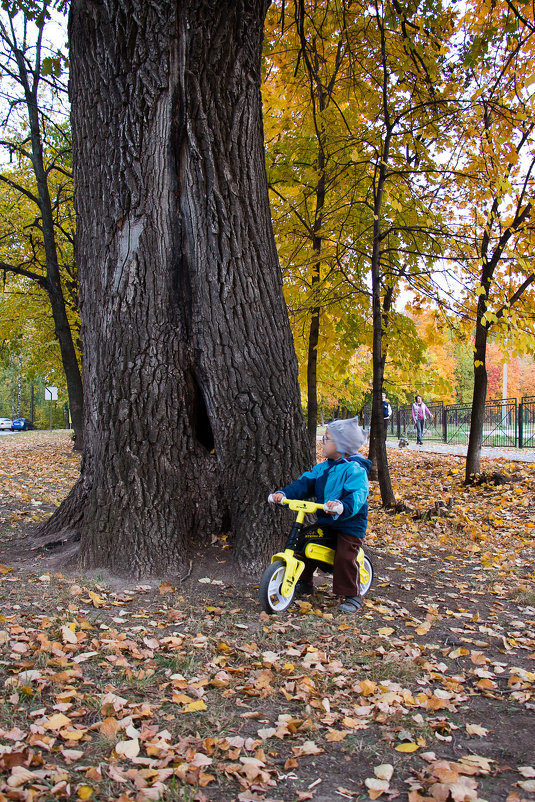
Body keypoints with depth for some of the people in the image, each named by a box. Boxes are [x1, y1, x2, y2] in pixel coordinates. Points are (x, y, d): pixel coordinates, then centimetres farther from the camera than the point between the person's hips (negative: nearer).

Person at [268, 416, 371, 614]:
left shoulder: (355, 470, -17)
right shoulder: (322, 468, 8)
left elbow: (357, 495, -31)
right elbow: (305, 483, 2)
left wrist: (342, 506, -52)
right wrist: (284, 493, -14)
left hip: (350, 523, -7)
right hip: (325, 522, 7)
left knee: (344, 557, -18)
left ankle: (353, 596, 1)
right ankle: (305, 582, 24)